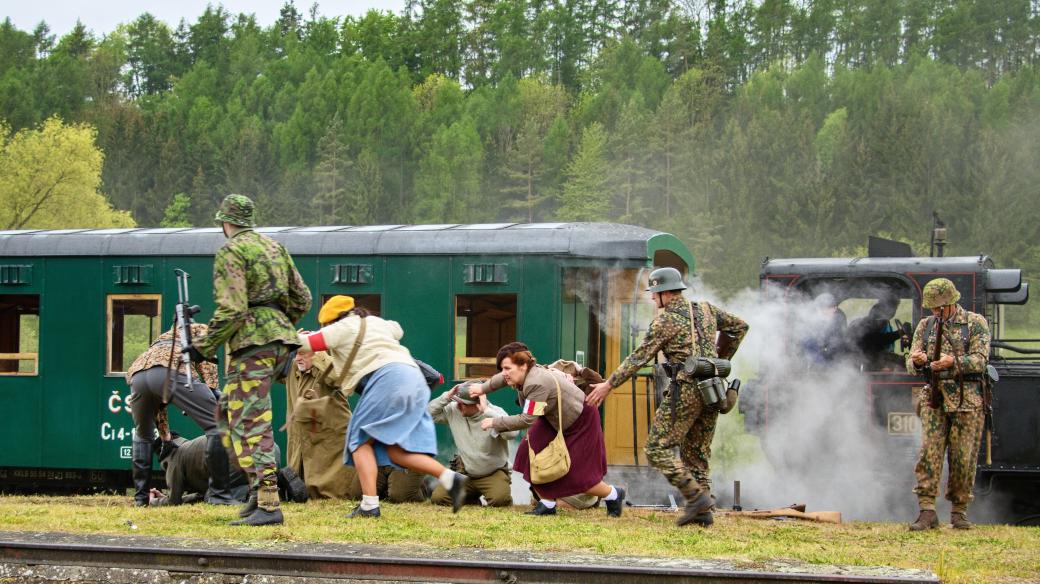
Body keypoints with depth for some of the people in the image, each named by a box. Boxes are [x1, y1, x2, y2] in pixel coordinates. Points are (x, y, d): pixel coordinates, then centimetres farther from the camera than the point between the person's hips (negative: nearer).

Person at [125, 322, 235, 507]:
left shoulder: (161, 341, 47)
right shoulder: (200, 330, 33)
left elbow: (158, 398, 46)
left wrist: (165, 436, 49)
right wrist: (211, 387, 0)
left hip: (137, 375, 6)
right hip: (173, 371, -6)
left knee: (142, 436, 30)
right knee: (217, 426, -2)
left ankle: (140, 497, 27)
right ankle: (218, 494, -6)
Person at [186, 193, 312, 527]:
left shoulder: (231, 252, -8)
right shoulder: (275, 248, 17)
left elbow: (231, 310, -18)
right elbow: (302, 299, 18)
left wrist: (204, 348, -9)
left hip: (251, 342, -9)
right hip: (280, 341, 9)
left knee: (251, 426, -10)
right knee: (229, 415, 20)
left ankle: (268, 506, -17)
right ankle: (260, 488, 16)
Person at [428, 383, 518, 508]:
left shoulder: (495, 412, -18)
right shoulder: (453, 411, -4)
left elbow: (512, 433, -36)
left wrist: (486, 411, -34)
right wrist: (446, 397, -13)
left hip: (494, 473, -5)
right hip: (465, 473, 5)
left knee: (499, 500, -33)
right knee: (438, 498, -12)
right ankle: (471, 498, 16)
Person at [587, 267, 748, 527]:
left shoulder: (666, 320, -6)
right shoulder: (706, 310, 13)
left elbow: (640, 357, -7)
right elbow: (739, 326, 25)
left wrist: (609, 384, -2)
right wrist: (720, 358, 30)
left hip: (686, 390, -7)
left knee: (658, 449, -3)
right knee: (696, 452, 14)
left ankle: (696, 496, -15)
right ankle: (703, 511, 6)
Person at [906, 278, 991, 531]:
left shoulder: (975, 323, 4)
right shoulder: (925, 326, 14)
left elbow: (980, 360, -8)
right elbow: (911, 366, 10)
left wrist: (953, 362, -25)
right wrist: (916, 361, -14)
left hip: (967, 399, -2)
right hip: (933, 397, 2)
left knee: (964, 457, -1)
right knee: (929, 453, -10)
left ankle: (959, 511, 11)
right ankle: (927, 512, -14)